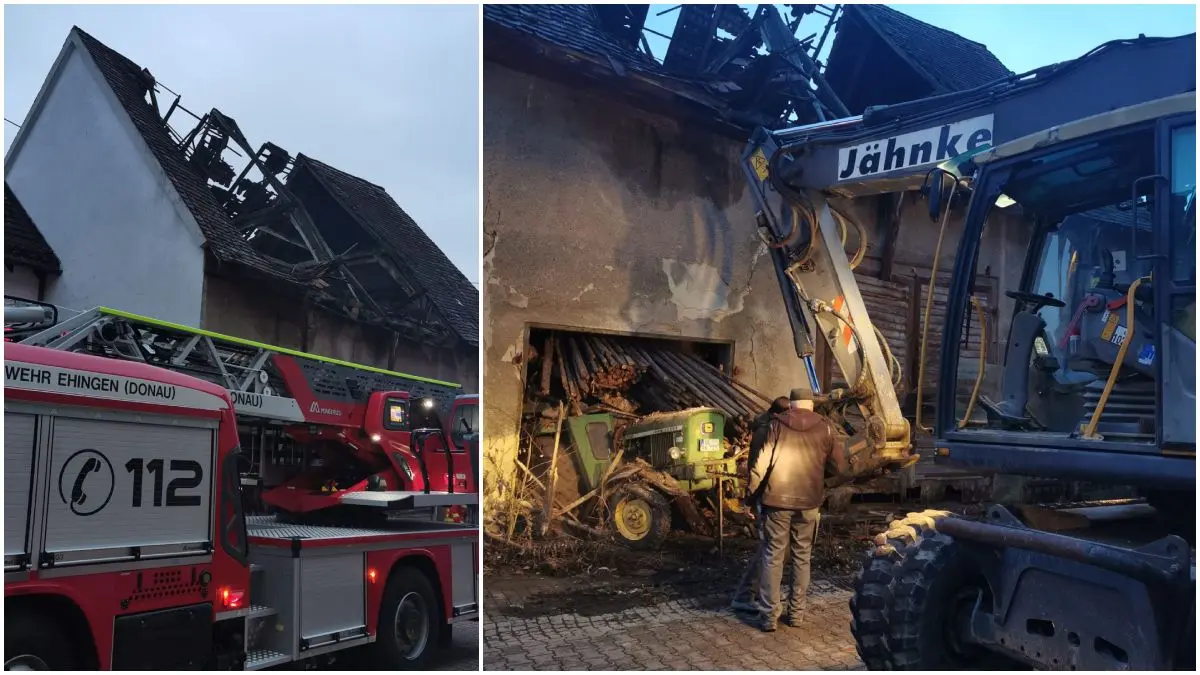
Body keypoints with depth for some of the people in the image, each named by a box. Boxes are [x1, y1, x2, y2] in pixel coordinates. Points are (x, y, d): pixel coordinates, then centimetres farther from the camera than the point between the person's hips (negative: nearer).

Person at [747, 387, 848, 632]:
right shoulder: (825, 428, 0)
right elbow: (838, 467, 4)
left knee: (773, 556, 5)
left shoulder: (776, 424, -5)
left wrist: (752, 490, 4)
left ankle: (769, 616, 4)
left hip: (777, 500, -1)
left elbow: (760, 464, -9)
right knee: (802, 556, 14)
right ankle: (796, 612, 18)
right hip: (809, 502, 2)